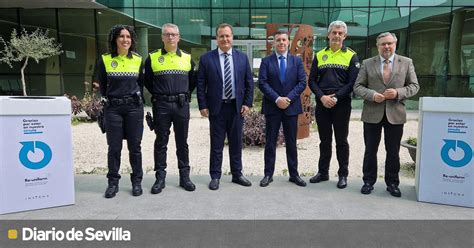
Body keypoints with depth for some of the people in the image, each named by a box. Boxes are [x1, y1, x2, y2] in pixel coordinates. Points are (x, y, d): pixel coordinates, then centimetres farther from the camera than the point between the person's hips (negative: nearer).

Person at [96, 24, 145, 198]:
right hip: (113, 108, -1)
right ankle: (113, 182, 17)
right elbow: (101, 84, 10)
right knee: (114, 147, 3)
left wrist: (136, 99, 10)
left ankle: (137, 181, 16)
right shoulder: (105, 60, 1)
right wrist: (107, 99, 10)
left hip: (134, 107, 1)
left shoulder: (138, 60, 6)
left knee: (135, 146, 5)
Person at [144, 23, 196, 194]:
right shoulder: (152, 58, 3)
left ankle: (184, 176, 17)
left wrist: (184, 94, 9)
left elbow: (193, 81, 16)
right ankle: (160, 177, 15)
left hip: (182, 105, 1)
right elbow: (147, 81, 13)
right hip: (161, 105, -1)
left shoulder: (187, 58, 8)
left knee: (182, 142, 8)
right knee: (161, 142, 5)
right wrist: (157, 95, 8)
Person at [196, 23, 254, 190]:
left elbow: (249, 83, 7)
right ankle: (215, 176, 18)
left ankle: (237, 174, 25)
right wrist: (203, 106, -7)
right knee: (216, 144, 6)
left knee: (236, 143, 12)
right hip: (217, 107, -2)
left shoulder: (242, 58, 6)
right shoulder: (206, 59, -1)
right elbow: (201, 85, -1)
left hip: (237, 107, 2)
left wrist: (247, 103, -1)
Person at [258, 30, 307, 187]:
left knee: (291, 142, 9)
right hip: (272, 107, -1)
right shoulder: (266, 61, 4)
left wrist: (288, 98, -13)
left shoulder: (297, 61, 8)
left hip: (291, 107, 1)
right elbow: (262, 83, -6)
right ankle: (268, 174, 14)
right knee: (270, 142, 4)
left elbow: (302, 83, 0)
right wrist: (276, 99, -17)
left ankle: (294, 174, 19)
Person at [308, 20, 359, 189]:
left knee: (341, 141, 5)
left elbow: (352, 82, -7)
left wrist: (335, 97, -16)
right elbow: (312, 81, 4)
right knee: (325, 141, 12)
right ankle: (323, 172, 23)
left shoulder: (351, 56, 1)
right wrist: (322, 97, -11)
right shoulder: (319, 55, 9)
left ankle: (343, 175, 16)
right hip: (322, 104, 3)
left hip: (341, 104, -2)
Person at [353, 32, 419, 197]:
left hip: (395, 114, 1)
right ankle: (369, 182, 22)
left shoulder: (406, 63, 6)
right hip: (372, 114, 0)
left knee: (393, 152, 9)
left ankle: (392, 183, 24)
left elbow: (414, 86, 5)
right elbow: (358, 86, 2)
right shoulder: (367, 64, 4)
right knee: (370, 151, 9)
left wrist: (398, 92, -14)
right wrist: (372, 95, -15)